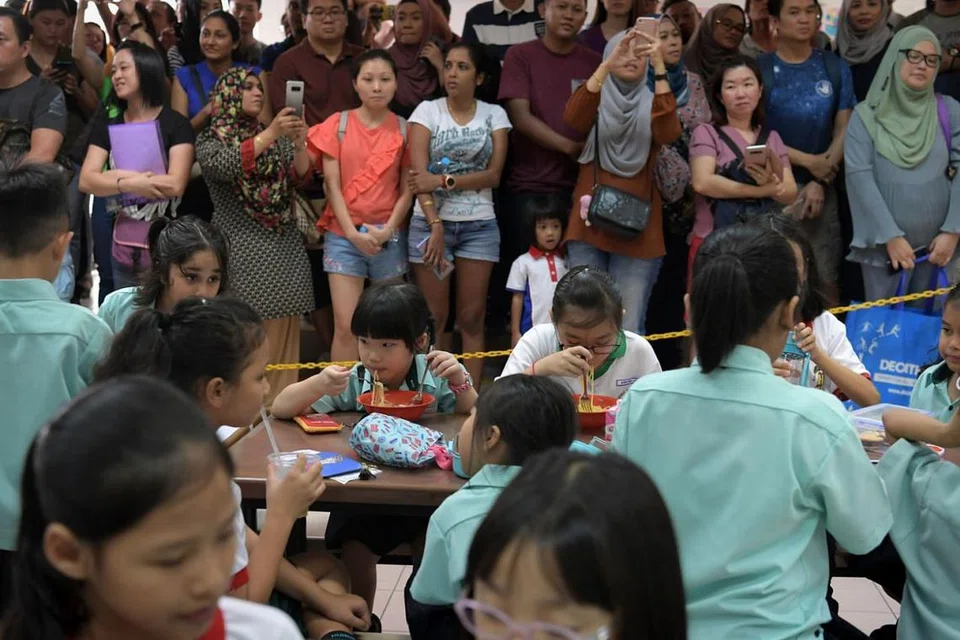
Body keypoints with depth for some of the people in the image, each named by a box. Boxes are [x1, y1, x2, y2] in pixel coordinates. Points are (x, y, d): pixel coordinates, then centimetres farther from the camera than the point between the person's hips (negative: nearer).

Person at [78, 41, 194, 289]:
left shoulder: (175, 124, -6)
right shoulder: (107, 123, 8)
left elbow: (175, 185, -19)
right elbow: (86, 181, -3)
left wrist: (120, 177, -13)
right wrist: (131, 184, -18)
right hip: (123, 247, 5)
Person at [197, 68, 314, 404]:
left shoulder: (278, 137, 17)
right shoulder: (211, 139, 6)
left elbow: (300, 175, 4)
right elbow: (225, 165, -15)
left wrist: (299, 143, -15)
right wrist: (270, 134, -22)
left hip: (284, 249, 4)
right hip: (240, 250, -4)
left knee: (282, 338, 0)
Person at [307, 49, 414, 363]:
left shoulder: (404, 129, 5)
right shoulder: (337, 124, 3)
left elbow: (408, 188, 4)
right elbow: (332, 185, -1)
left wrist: (388, 229, -10)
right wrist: (353, 233, -10)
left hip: (390, 237, 1)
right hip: (344, 235, -1)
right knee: (345, 326, -6)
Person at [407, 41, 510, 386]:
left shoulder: (494, 114, 7)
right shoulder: (427, 111, 3)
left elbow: (493, 175, -4)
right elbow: (418, 174, -6)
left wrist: (443, 180, -15)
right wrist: (435, 225, -16)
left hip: (479, 225, 1)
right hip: (430, 221, -1)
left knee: (472, 317, 2)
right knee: (434, 317, 0)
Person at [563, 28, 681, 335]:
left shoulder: (652, 105, 10)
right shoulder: (596, 101, 10)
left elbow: (669, 133, -13)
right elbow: (573, 118, -15)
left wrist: (660, 68, -19)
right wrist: (607, 64, -23)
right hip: (589, 224, 0)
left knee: (629, 327, -3)